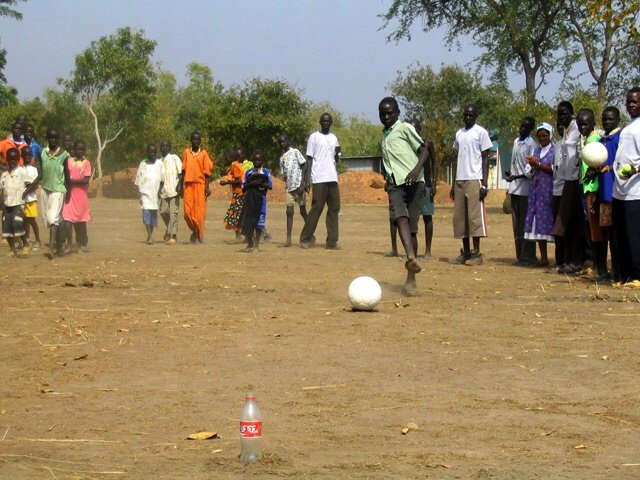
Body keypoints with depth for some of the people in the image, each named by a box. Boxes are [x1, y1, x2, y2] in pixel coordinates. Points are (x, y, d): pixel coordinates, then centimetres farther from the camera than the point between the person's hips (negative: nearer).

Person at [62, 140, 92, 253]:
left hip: (81, 196, -1)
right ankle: (69, 244, -6)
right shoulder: (68, 161, 6)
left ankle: (82, 245, 23)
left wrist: (72, 181, -16)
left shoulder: (86, 163, -1)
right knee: (67, 219, -10)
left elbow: (86, 180, -10)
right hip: (69, 195, 1)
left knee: (81, 222, 9)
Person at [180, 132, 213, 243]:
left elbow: (207, 172, 2)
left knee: (200, 210, -4)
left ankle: (199, 234, 7)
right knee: (188, 210, -5)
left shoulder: (203, 153, 5)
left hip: (200, 184, -1)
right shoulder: (186, 152, 10)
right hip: (188, 185, 1)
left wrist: (207, 187, -6)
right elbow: (183, 170, 13)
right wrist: (181, 186, 9)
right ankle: (194, 230, 18)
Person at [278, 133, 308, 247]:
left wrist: (303, 184, -15)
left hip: (299, 186, -6)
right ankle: (288, 239, 0)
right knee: (289, 212, 0)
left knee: (303, 211, 0)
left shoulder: (295, 152, -2)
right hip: (289, 187, 6)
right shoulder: (282, 158, 16)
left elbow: (304, 166, -7)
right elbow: (284, 174, 16)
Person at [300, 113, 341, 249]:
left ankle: (332, 242, 3)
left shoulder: (334, 138, 17)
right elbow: (309, 158, -1)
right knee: (316, 209, -6)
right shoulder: (314, 137, 2)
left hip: (332, 179, 5)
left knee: (334, 209, 1)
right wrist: (308, 178, -8)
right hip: (319, 179, -5)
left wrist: (337, 153, -3)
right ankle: (305, 239, 2)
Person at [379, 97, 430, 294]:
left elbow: (423, 150, -6)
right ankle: (411, 258, -48)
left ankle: (411, 278, 2)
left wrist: (416, 169, -22)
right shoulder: (385, 135, 24)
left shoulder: (405, 128, 3)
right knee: (401, 218, -25)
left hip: (413, 182, -5)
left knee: (412, 228, -5)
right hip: (395, 184, 5)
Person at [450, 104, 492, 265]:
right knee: (460, 217, 5)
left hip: (474, 180, -6)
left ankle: (476, 253, -5)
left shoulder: (481, 132, -1)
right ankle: (465, 253, 11)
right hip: (460, 180, 6)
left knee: (475, 216, -8)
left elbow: (485, 159, -4)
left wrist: (484, 184, -12)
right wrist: (453, 185, 16)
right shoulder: (459, 134, 17)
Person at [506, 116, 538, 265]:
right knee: (516, 223, 9)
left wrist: (516, 176, -22)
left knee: (525, 224, -6)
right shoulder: (516, 142, 17)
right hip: (514, 187, 8)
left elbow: (531, 167, -14)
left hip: (525, 188, -8)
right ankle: (519, 254, 13)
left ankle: (528, 256, -4)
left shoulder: (531, 144, -7)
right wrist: (510, 175, 14)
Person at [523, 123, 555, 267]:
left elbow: (555, 170, -9)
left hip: (549, 189, -6)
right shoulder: (537, 150, 18)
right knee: (537, 222, 2)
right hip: (536, 189, 6)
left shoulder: (555, 150, -1)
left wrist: (538, 164, -10)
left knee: (547, 220, -10)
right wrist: (532, 166, -1)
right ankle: (543, 257, 5)